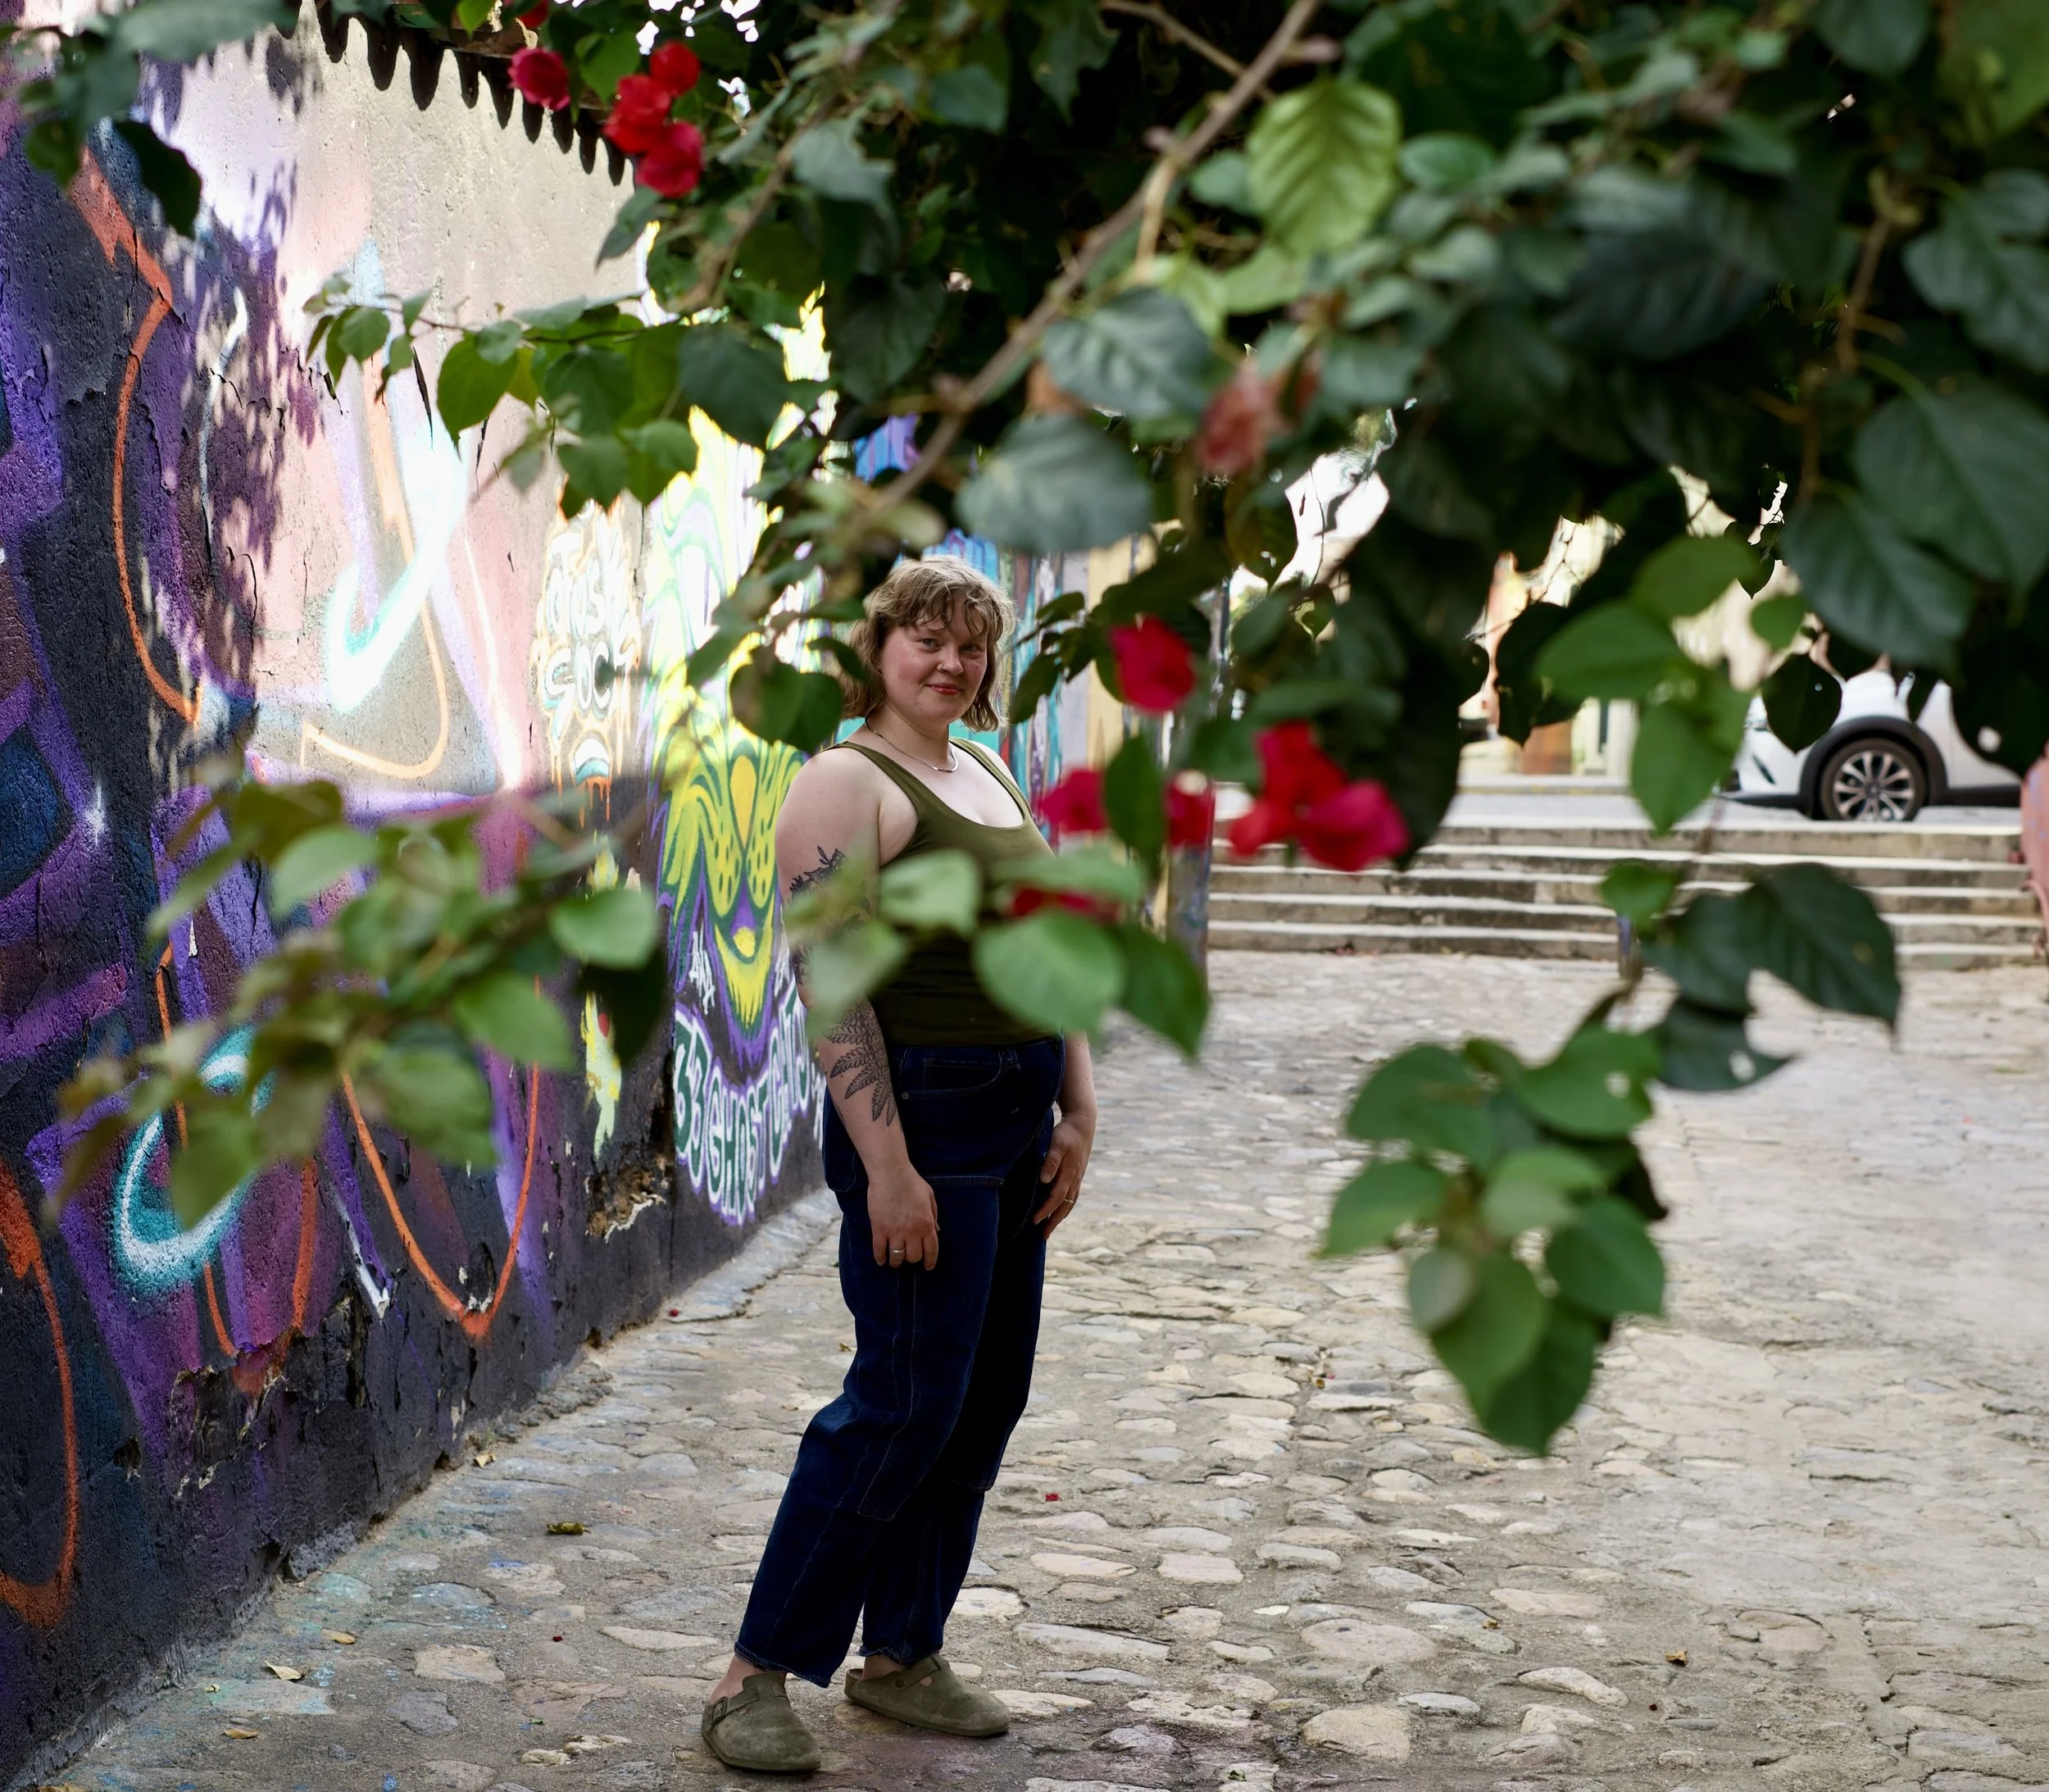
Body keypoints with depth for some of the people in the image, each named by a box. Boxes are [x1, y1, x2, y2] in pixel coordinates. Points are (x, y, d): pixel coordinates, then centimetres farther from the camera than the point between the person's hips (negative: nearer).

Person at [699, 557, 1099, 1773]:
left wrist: (1078, 1112, 10)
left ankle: (903, 1657, 23)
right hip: (920, 1115, -9)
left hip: (1017, 1117, 9)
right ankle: (760, 1675, 2)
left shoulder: (992, 778, 16)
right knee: (906, 1400, -8)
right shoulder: (848, 783, -10)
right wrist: (888, 1166, -23)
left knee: (987, 1400, 11)